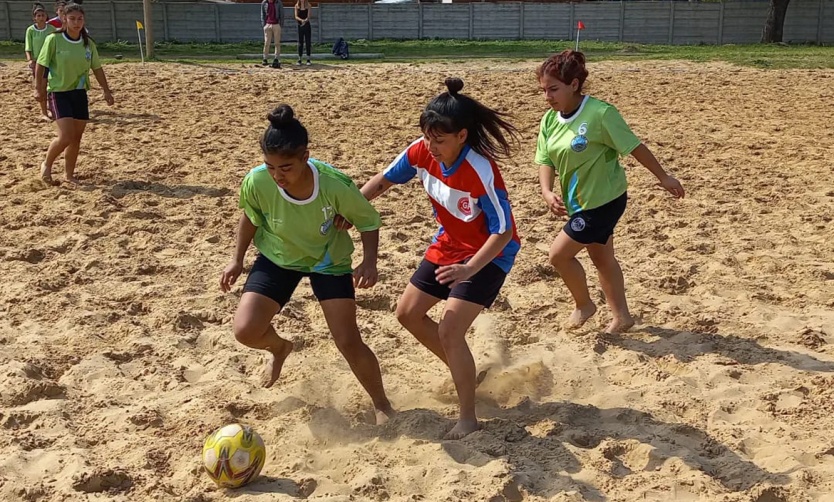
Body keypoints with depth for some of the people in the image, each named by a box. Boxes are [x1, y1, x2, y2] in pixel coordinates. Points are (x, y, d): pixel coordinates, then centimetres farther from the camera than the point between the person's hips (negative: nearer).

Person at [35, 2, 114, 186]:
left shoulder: (88, 43, 1)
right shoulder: (54, 40, -11)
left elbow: (97, 68, 11)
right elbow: (40, 65, -5)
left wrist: (106, 90, 9)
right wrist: (38, 89, -6)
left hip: (80, 93, 5)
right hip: (59, 92, -5)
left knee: (76, 138, 6)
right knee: (66, 136, -16)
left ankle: (70, 174, 21)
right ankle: (46, 165, 10)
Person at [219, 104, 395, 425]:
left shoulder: (335, 185, -34)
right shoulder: (256, 182, -29)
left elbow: (368, 221, -16)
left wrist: (369, 261, -31)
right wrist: (237, 259, 1)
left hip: (329, 262, -2)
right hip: (278, 259, 2)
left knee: (349, 343, -7)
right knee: (246, 331, -13)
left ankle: (382, 406, 20)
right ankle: (279, 348, 26)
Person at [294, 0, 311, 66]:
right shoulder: (297, 5, 4)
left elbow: (308, 16, -9)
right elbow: (296, 16, -4)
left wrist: (305, 21, -29)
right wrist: (301, 20, -24)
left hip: (307, 25, -1)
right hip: (300, 26, 1)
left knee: (308, 42, 0)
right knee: (300, 43, 2)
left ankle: (308, 60, 5)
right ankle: (299, 60, 6)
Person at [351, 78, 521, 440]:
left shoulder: (481, 172, -33)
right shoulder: (421, 152, -15)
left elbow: (502, 232, -27)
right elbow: (384, 180, 1)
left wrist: (469, 269, -40)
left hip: (490, 254, -7)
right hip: (448, 244, 8)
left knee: (449, 330, -17)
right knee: (408, 313, 11)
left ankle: (468, 419, 0)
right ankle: (463, 373, 31)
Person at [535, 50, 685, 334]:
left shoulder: (600, 114, -23)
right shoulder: (549, 120, -3)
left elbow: (634, 147, -16)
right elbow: (546, 161, -1)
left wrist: (663, 177, -8)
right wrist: (547, 192, -20)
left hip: (605, 201, -7)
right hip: (579, 202, 7)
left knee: (559, 253, -6)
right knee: (602, 259, 18)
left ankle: (583, 304, 19)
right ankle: (621, 316, 34)